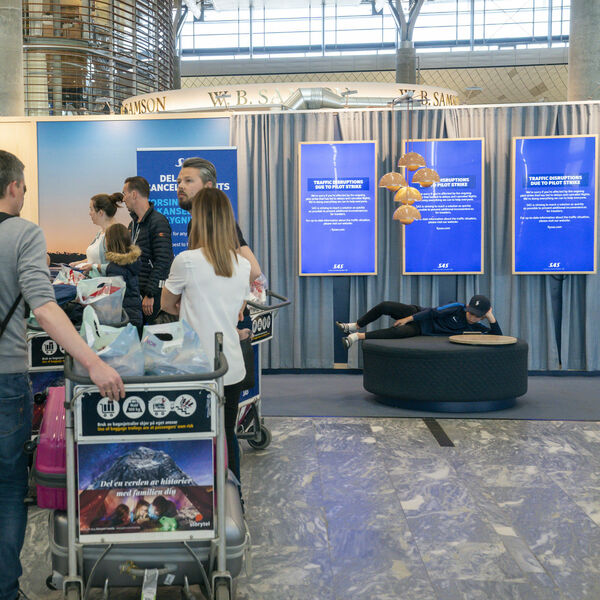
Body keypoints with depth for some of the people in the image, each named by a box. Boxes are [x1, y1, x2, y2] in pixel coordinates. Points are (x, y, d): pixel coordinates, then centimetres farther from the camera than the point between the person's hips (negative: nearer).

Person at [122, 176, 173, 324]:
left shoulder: (158, 222, -12)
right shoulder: (133, 224, 18)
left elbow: (163, 262, -18)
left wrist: (150, 294, -20)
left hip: (154, 293, -8)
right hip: (134, 291, 8)